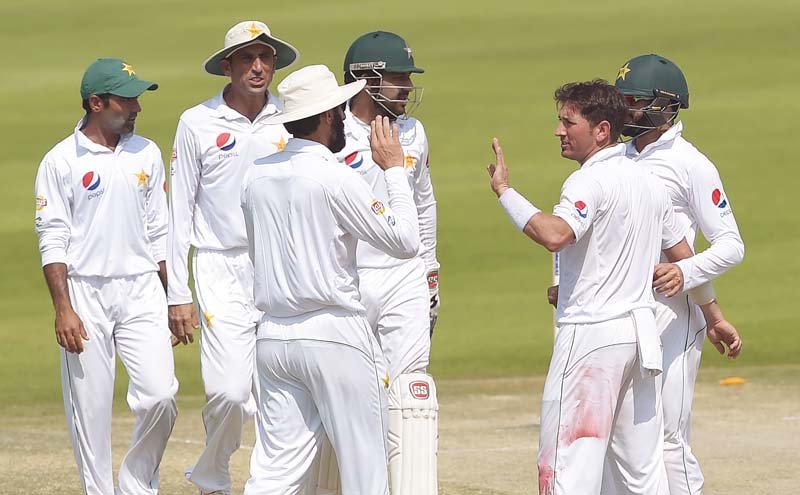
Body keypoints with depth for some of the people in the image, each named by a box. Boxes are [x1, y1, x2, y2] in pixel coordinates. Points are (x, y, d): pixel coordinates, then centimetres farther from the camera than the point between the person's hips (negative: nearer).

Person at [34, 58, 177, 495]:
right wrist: (63, 308, -13)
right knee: (90, 408, -1)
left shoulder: (147, 154, 10)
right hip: (84, 294, -3)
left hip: (141, 292, 3)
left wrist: (174, 301, 13)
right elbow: (52, 240, -5)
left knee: (160, 394, -10)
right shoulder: (61, 161, -3)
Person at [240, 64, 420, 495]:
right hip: (335, 333, -6)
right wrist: (394, 169, 0)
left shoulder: (256, 175, 8)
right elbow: (405, 241, -8)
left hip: (273, 336, 7)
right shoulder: (334, 178, -13)